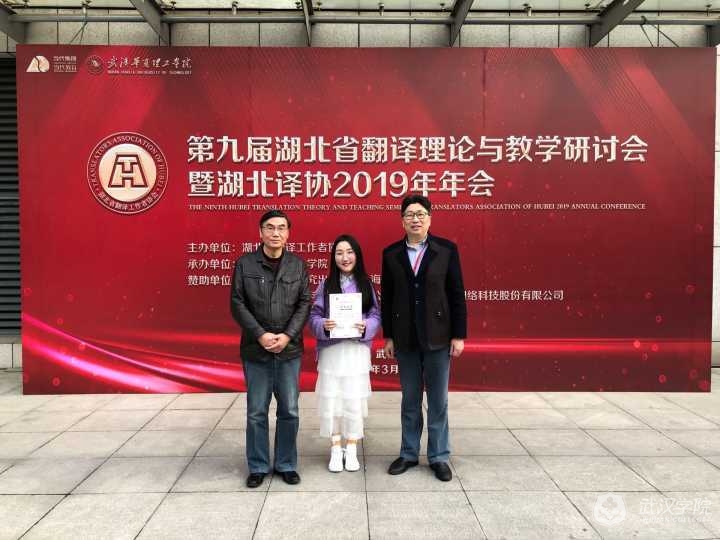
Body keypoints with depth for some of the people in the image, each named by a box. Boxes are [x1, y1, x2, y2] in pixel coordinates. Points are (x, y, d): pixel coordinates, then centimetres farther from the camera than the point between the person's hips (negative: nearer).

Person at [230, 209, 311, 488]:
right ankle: (258, 467, 23)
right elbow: (237, 303, -4)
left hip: (290, 350, 1)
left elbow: (305, 303, 1)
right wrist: (260, 335, -13)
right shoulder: (245, 264, -1)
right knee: (256, 412, 7)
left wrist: (287, 335, -12)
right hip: (256, 350, -1)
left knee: (289, 411, 8)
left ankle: (286, 464, 24)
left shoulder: (298, 265, 3)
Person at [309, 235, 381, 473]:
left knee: (354, 401, 4)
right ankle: (335, 450, 20)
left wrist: (366, 327, -17)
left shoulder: (366, 284, 3)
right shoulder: (325, 285, 2)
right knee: (331, 401, 4)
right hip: (330, 350, 0)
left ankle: (351, 450, 20)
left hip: (357, 351, 0)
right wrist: (323, 325, -19)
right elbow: (313, 316, 2)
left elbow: (376, 315, 2)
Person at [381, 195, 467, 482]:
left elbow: (457, 294, -3)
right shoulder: (391, 253, 2)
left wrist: (459, 335, -6)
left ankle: (439, 457, 22)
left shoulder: (446, 249, -3)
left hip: (438, 337, -1)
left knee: (438, 401, 8)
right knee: (410, 400, 13)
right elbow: (386, 297, 5)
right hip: (405, 339, 2)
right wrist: (388, 336, 4)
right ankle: (409, 454, 26)